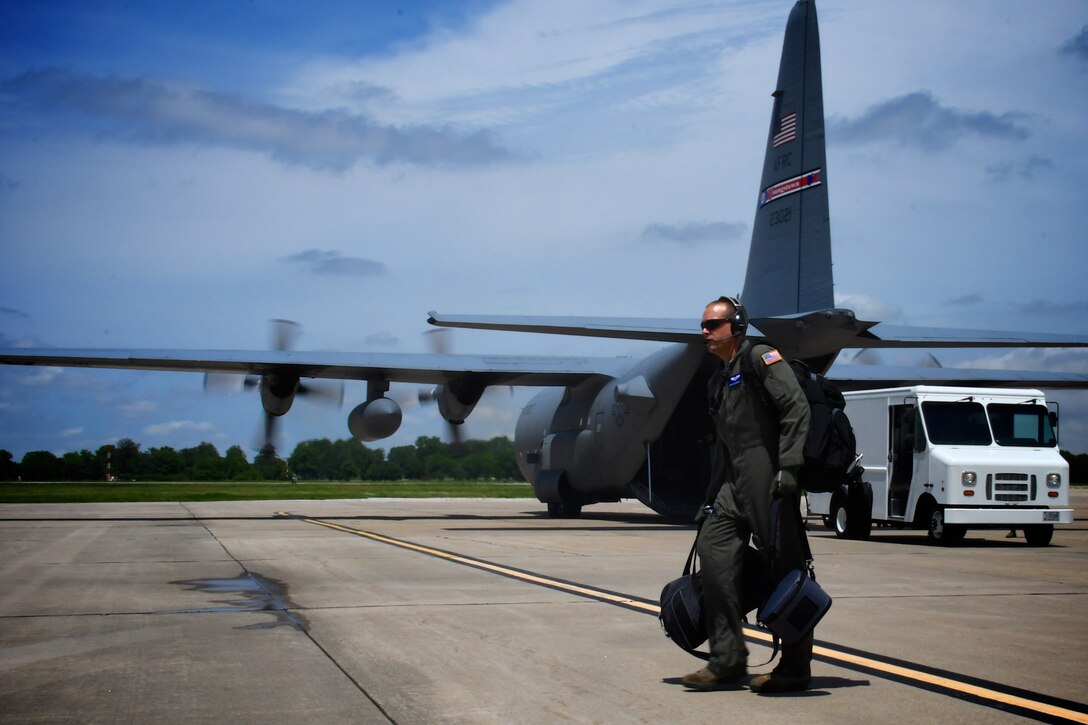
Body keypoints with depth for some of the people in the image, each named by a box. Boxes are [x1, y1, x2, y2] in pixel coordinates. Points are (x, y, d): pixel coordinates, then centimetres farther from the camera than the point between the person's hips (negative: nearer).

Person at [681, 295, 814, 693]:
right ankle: (727, 660, 1)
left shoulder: (761, 358, -3)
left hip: (768, 475, -9)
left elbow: (796, 408, -15)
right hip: (737, 482, 9)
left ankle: (795, 668, 0)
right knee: (712, 545, -1)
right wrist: (710, 498, 25)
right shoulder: (718, 380, 24)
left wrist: (788, 467, -24)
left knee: (784, 564, -5)